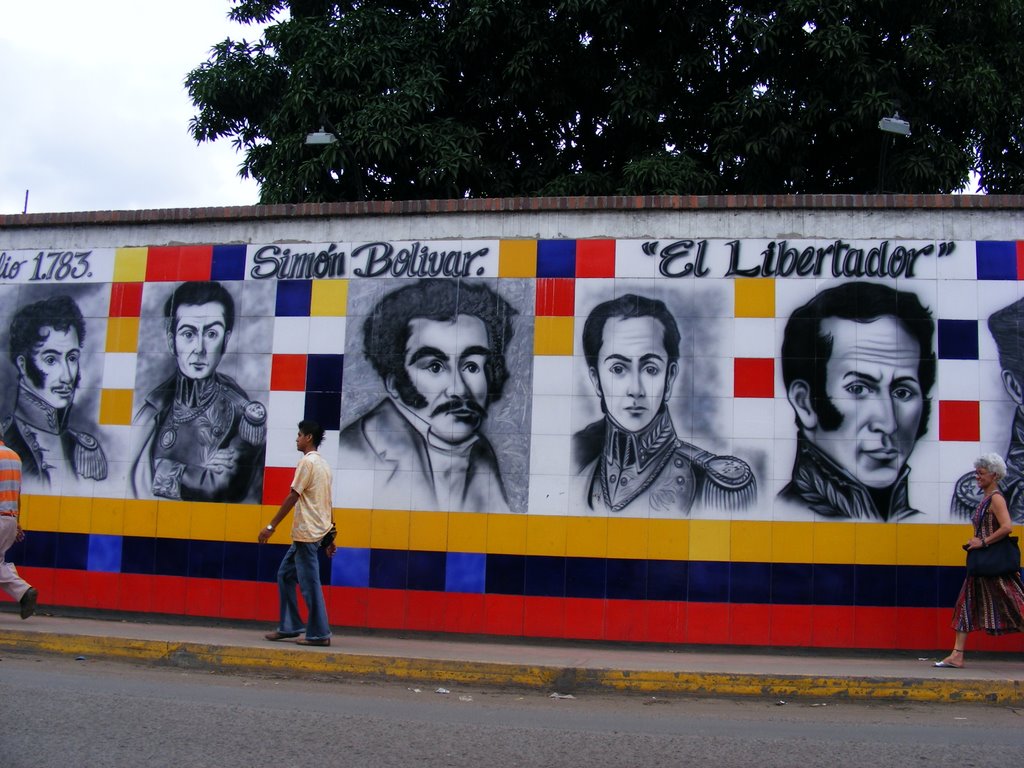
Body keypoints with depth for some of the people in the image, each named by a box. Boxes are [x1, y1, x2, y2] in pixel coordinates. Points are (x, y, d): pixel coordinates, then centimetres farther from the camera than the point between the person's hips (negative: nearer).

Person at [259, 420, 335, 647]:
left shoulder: (307, 462, -12)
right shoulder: (323, 464, 17)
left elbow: (292, 497, -16)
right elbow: (326, 502, 18)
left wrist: (271, 526, -14)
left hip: (307, 533, -10)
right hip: (308, 533, 10)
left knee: (309, 583, -4)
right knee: (285, 575, 14)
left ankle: (319, 634, 1)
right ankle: (289, 626, 16)